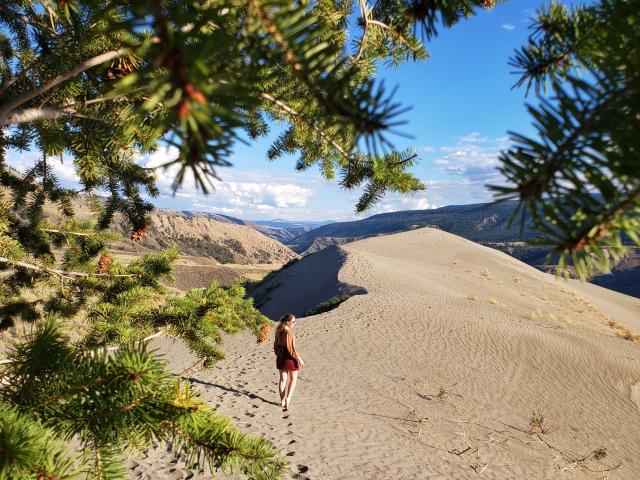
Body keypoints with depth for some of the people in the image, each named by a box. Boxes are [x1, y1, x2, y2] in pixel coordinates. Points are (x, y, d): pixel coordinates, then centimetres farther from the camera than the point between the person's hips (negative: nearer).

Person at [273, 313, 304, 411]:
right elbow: (291, 348, -22)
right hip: (289, 358, -7)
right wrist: (299, 358, -14)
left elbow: (276, 344, 12)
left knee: (283, 379, 15)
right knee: (293, 379, 11)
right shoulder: (288, 332, -23)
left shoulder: (278, 331, 2)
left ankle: (282, 401, 21)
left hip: (280, 357, 7)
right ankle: (288, 398, 1)